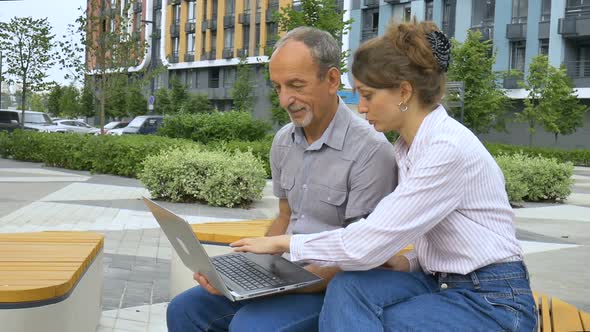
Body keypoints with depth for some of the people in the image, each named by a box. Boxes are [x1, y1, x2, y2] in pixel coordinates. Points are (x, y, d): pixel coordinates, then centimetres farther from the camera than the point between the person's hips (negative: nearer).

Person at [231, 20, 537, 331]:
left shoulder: (448, 148, -22)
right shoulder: (408, 146, 6)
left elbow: (369, 243, -25)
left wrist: (284, 243, -13)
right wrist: (410, 262, -2)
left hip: (492, 302, -7)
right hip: (440, 282, 7)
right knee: (348, 287, -19)